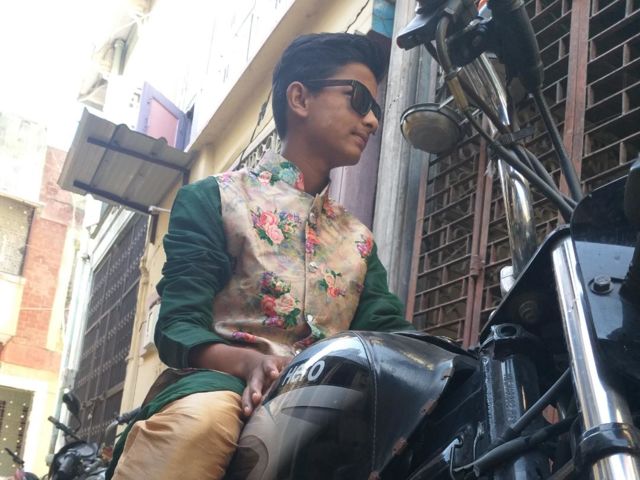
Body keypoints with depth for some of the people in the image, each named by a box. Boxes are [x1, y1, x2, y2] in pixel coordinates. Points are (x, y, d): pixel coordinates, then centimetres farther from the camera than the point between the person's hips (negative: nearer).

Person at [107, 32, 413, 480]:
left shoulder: (359, 238, 27)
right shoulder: (215, 198, 10)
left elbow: (390, 333, 14)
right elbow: (179, 327, -1)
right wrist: (248, 361, -23)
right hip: (221, 380, -5)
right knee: (199, 422, -42)